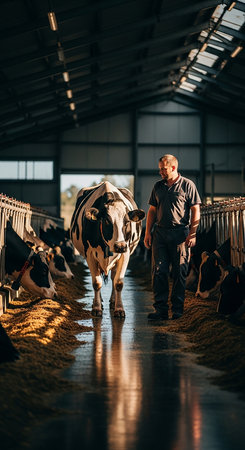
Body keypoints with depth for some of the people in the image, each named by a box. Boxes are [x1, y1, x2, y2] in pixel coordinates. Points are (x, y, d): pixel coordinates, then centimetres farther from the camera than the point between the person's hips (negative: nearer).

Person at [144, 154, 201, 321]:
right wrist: (148, 232, 9)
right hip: (160, 232, 4)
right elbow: (152, 210, 18)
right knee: (159, 271, -2)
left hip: (180, 233, -4)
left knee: (180, 272, 0)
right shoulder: (158, 186, 14)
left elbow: (196, 211, -1)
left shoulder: (187, 185, 1)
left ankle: (178, 309, 8)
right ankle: (161, 309, 0)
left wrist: (192, 234, -8)